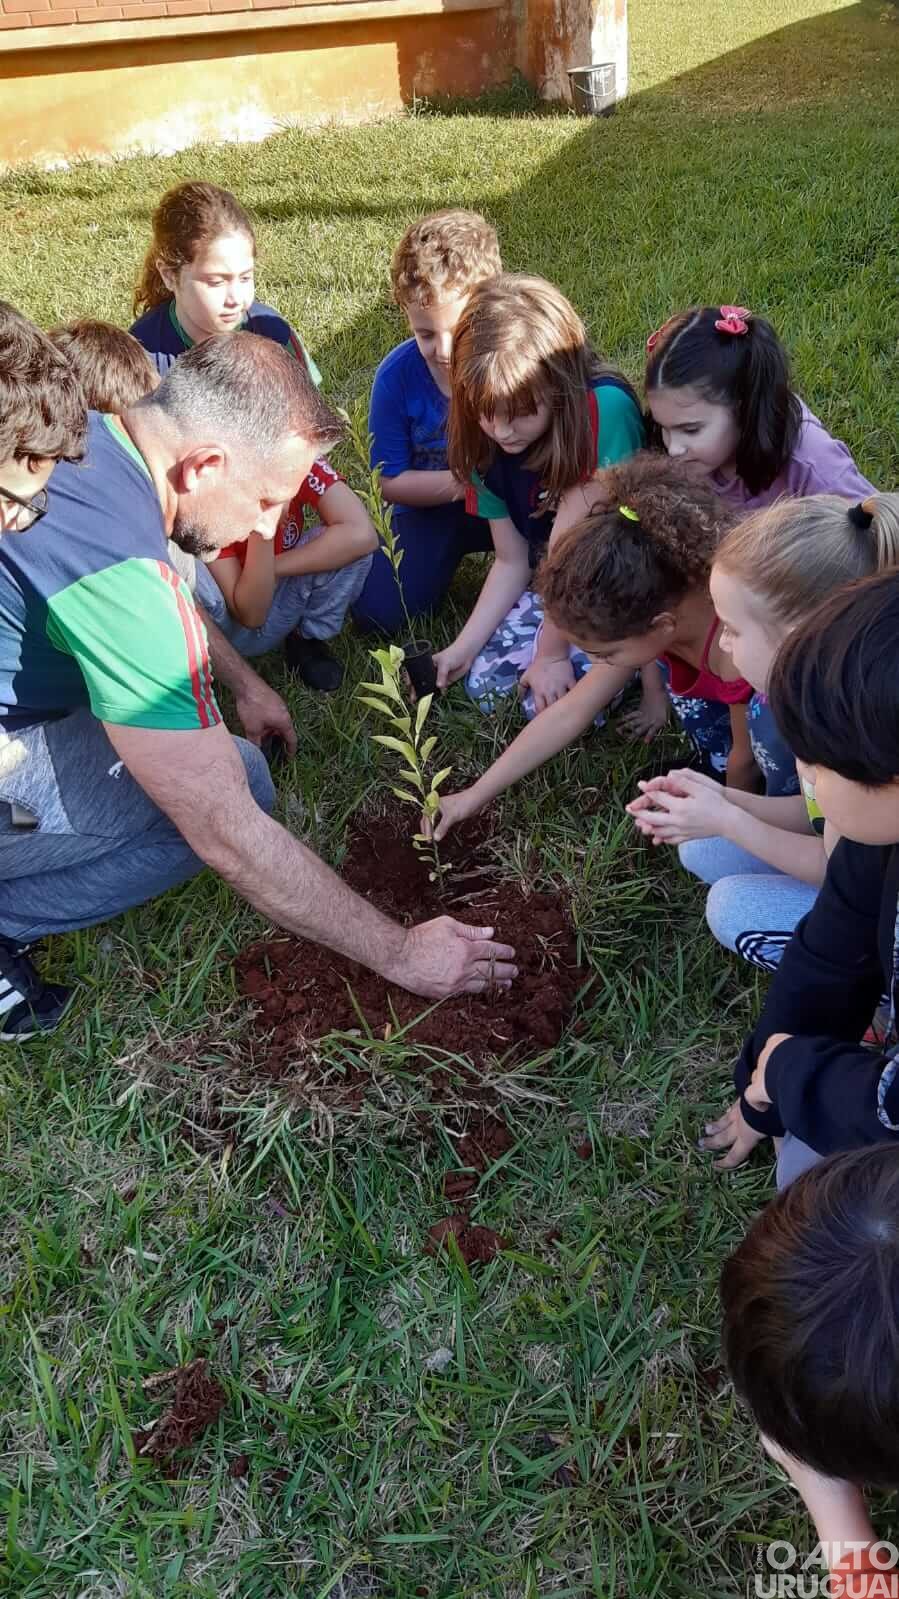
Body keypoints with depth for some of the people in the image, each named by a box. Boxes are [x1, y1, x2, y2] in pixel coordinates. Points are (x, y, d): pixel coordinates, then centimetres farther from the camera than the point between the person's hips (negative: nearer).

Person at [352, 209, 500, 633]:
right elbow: (390, 482, -10)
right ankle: (451, 553, 15)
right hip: (432, 507, 1)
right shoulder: (397, 375, -16)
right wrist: (465, 481, -23)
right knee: (376, 610, -13)